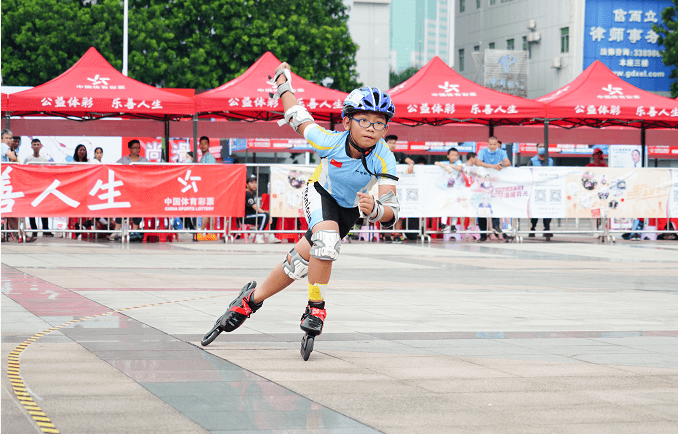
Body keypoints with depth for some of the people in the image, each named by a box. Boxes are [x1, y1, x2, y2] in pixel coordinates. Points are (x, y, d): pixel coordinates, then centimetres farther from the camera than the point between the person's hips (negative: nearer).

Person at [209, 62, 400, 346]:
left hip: (349, 208, 2)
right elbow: (298, 119, -11)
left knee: (301, 259, 1)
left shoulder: (384, 159, -33)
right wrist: (283, 83, 3)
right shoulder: (329, 141, -32)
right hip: (320, 194, -2)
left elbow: (392, 212, -38)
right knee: (327, 240, -32)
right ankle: (315, 308, -15)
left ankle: (253, 298, 24)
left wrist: (374, 210, -62)